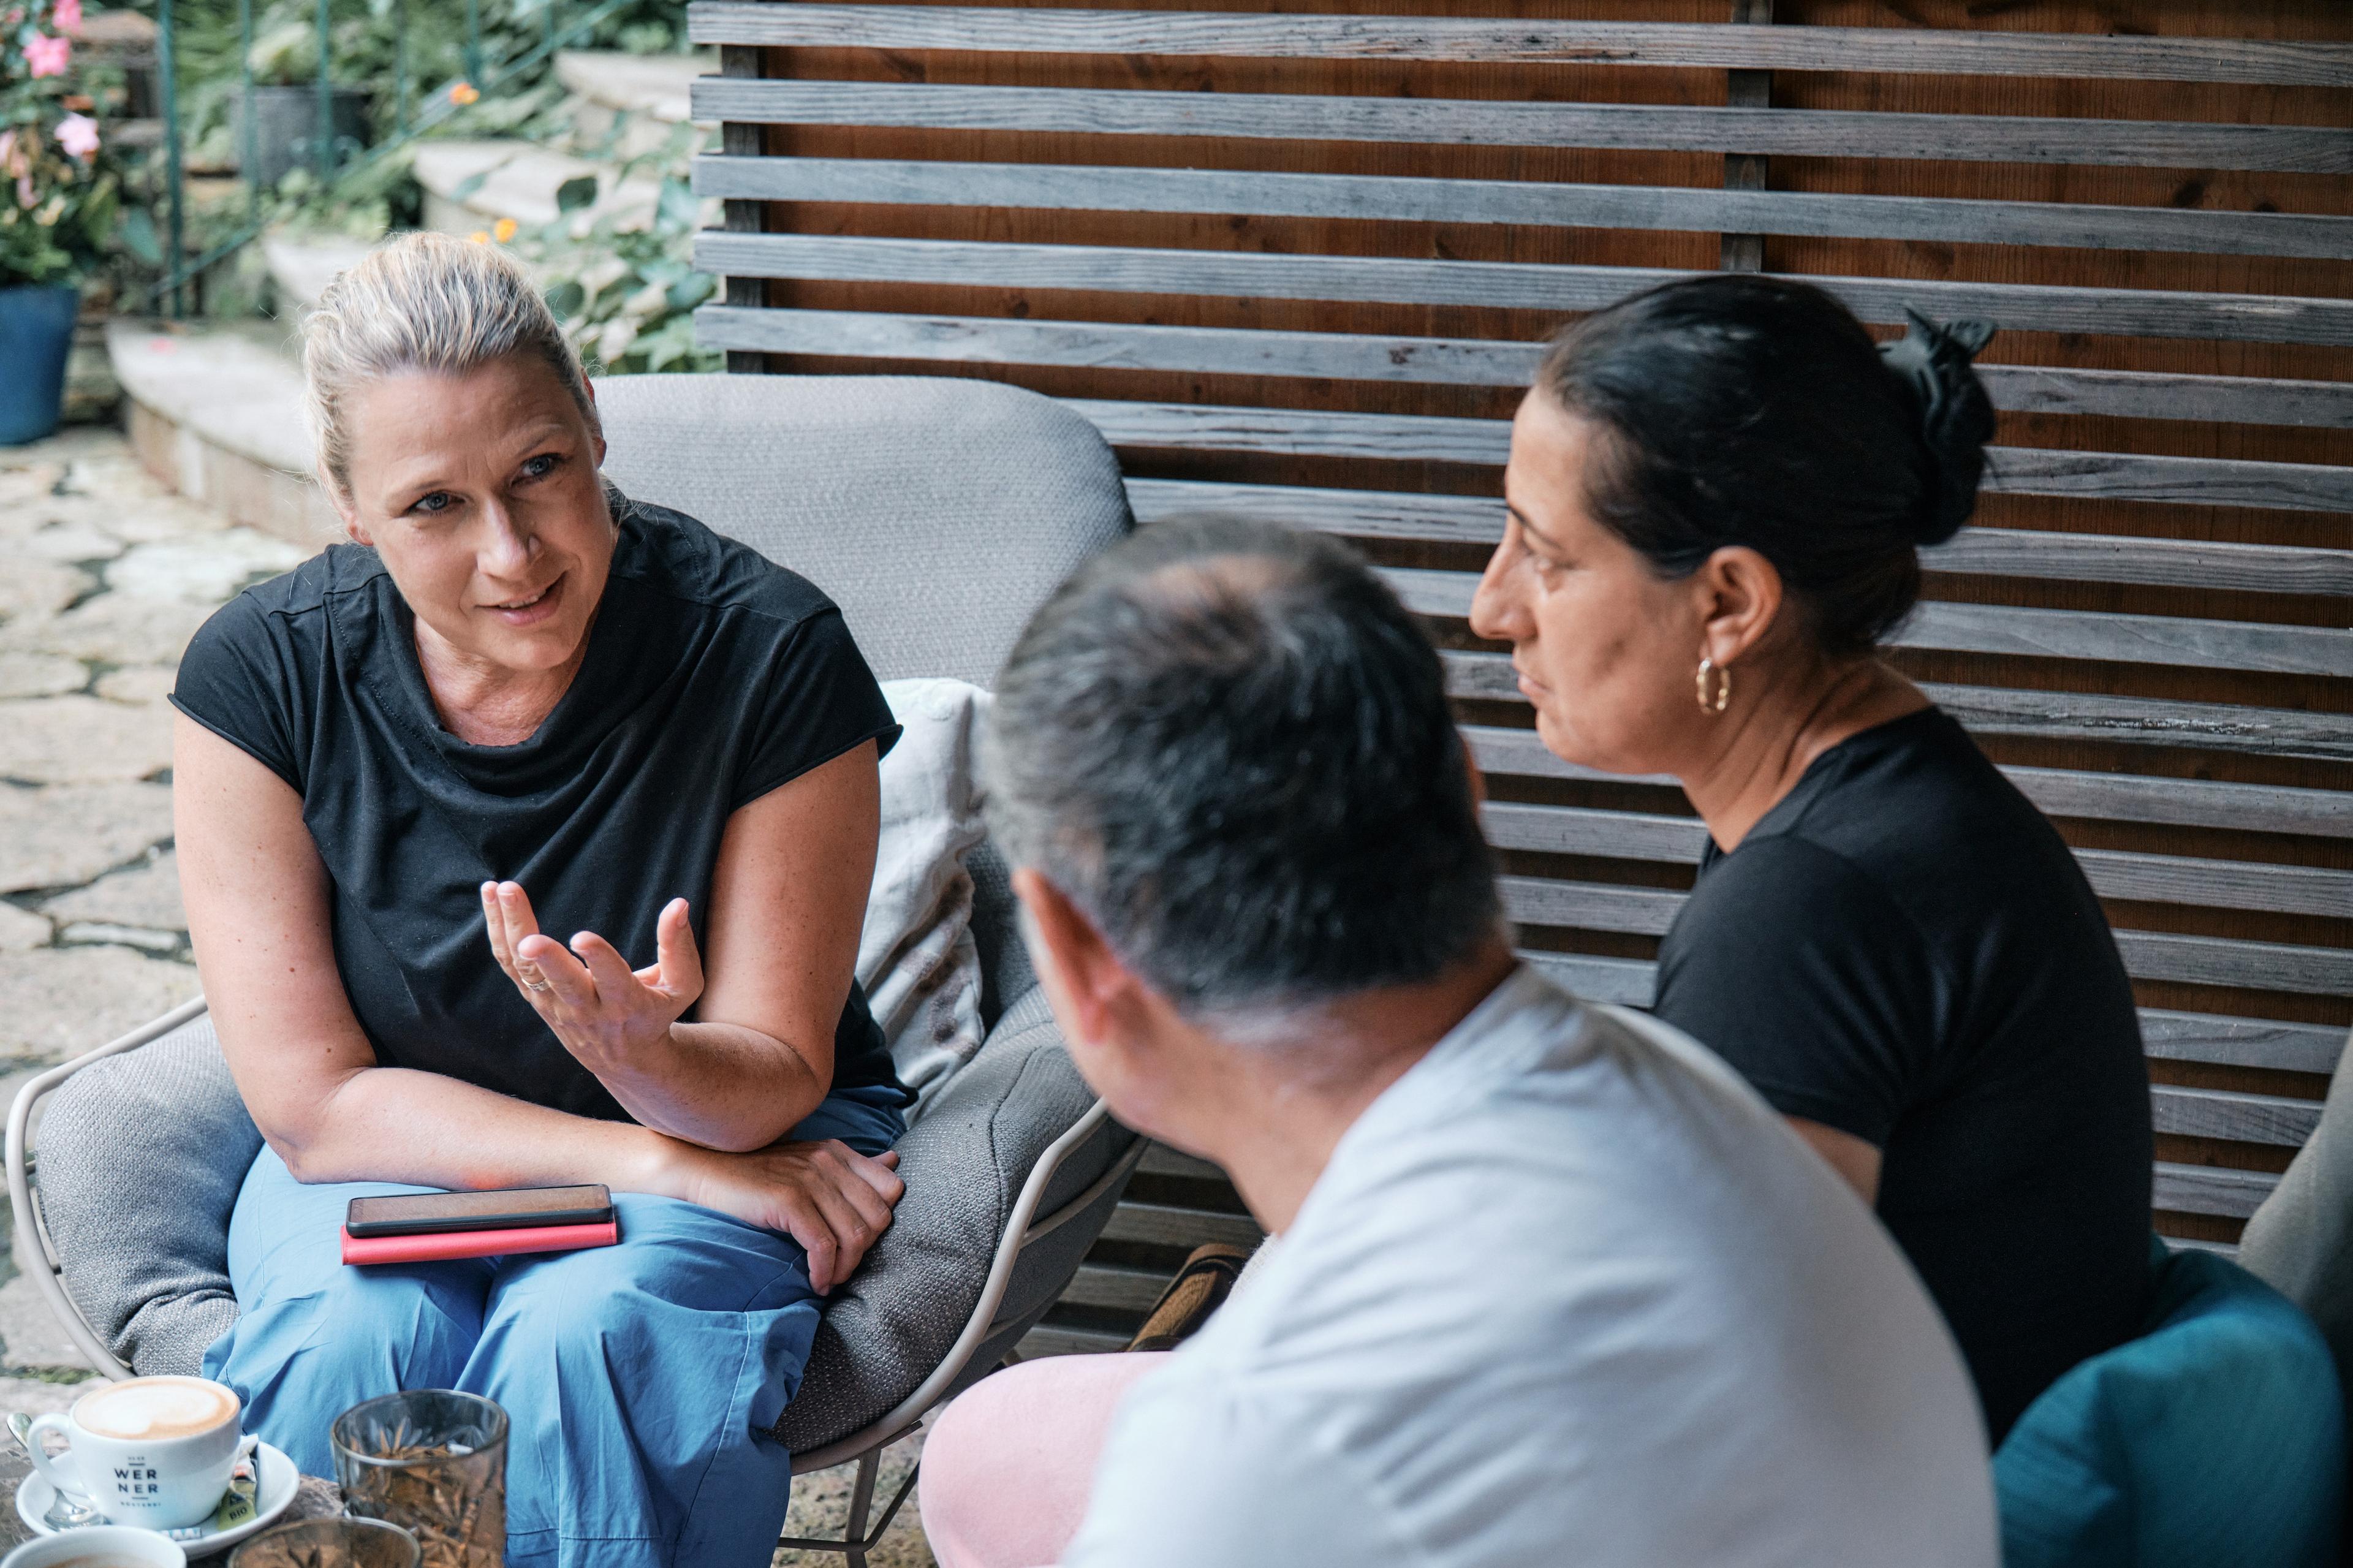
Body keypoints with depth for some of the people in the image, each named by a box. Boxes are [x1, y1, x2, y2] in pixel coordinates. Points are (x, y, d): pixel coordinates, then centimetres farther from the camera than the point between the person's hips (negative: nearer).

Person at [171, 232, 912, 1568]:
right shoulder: (261, 672, -15)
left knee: (583, 1343, -32)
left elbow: (772, 1081, -13)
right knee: (348, 1346, -31)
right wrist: (651, 1157, -21)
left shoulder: (771, 652, -19)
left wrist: (649, 1061, -38)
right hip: (395, 1155, 1)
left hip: (728, 1138, -1)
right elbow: (314, 1100, -13)